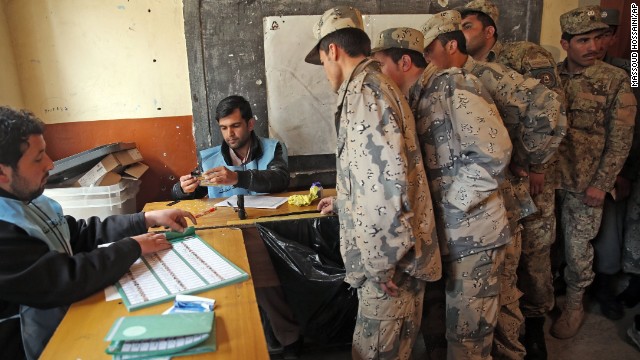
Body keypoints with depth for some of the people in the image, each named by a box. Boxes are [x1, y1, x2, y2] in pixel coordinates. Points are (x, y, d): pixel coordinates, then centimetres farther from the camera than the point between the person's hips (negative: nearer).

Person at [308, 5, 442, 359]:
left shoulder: (364, 91, -17)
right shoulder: (374, 86, 16)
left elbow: (386, 179, -26)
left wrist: (383, 261, -21)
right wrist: (342, 201, 35)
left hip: (389, 257, -10)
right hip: (393, 251, 10)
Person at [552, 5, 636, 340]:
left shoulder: (616, 80, -4)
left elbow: (620, 140, -6)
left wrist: (601, 184, -10)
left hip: (584, 182, -2)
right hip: (546, 176, 2)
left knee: (577, 247, 7)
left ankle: (574, 305, 29)